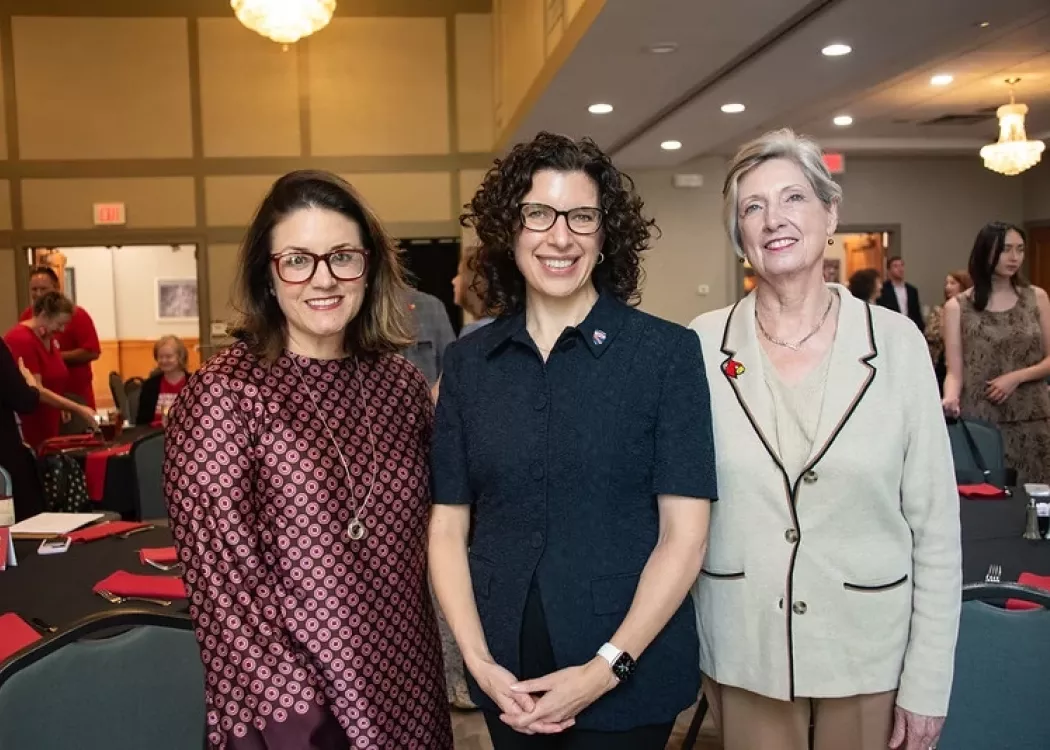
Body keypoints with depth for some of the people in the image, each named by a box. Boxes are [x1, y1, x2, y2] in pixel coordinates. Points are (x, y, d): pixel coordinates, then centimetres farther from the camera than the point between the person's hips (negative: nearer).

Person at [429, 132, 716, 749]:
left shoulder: (668, 352, -8)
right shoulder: (469, 361, 0)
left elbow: (685, 535, -10)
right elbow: (448, 527, 1)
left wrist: (607, 666, -15)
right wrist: (480, 661, -8)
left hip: (629, 677, -3)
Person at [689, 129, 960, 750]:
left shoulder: (897, 342, -8)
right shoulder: (704, 344, -5)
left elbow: (936, 528, -5)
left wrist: (927, 685, -5)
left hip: (868, 652, 0)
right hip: (741, 652, 1)